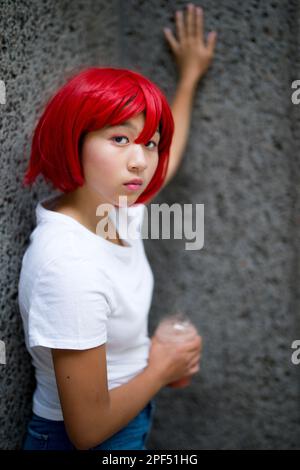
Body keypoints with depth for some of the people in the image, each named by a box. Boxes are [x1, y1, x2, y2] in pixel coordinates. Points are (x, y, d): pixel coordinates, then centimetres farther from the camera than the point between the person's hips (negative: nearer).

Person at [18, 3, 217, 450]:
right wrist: (163, 368, -13)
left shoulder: (112, 206, -9)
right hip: (87, 442, -8)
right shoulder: (71, 265, -33)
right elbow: (87, 428, -27)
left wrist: (190, 74, 23)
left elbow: (169, 159, 14)